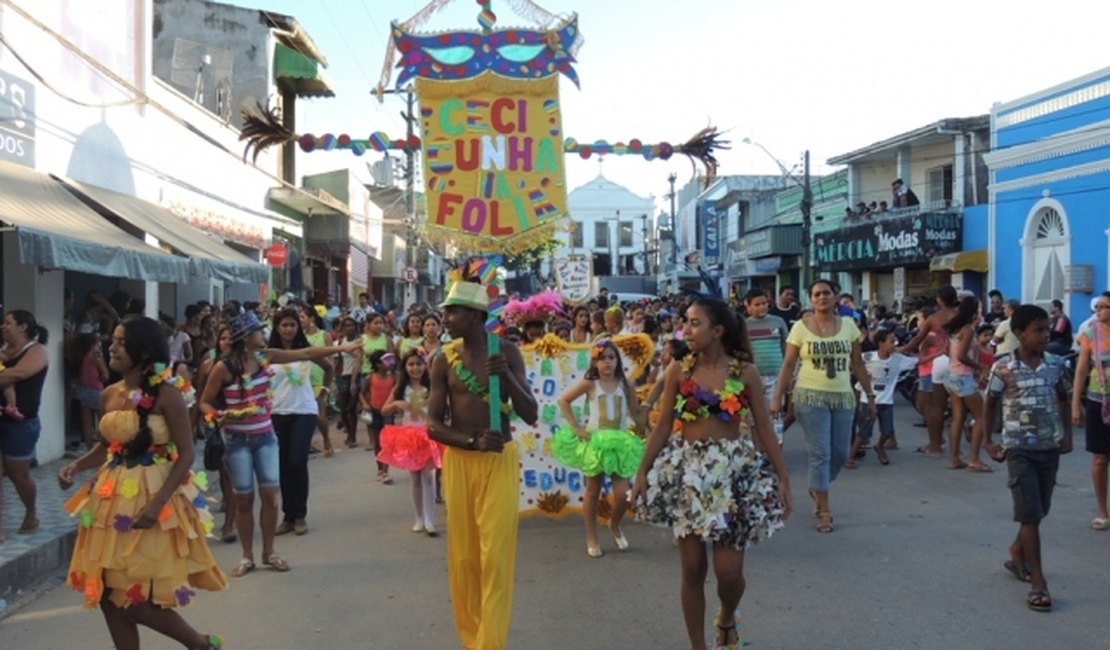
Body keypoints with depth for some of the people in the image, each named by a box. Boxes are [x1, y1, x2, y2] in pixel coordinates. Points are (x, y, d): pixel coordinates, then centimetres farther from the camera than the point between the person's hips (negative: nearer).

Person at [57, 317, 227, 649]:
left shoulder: (166, 394, -15)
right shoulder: (110, 394, 5)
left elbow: (186, 454, -15)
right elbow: (107, 445, 17)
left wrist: (157, 502, -23)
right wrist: (75, 466, -2)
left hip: (152, 499, -7)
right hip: (113, 498, 7)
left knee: (135, 600, -3)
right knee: (107, 594, 11)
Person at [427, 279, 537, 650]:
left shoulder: (507, 353, -4)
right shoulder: (444, 360, -2)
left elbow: (530, 415, -6)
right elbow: (433, 425, -3)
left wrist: (507, 376, -21)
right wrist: (473, 441, -19)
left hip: (500, 461, -1)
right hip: (459, 461, 2)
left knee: (495, 557, -3)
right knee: (463, 555, 8)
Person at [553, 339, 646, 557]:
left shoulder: (625, 385, 0)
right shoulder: (590, 384, -6)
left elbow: (636, 413, 8)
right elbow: (563, 400, -3)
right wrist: (576, 427, -9)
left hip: (619, 442, 2)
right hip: (594, 441, -1)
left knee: (622, 493, -6)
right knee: (593, 492, 9)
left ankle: (614, 525, 26)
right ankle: (591, 539, 22)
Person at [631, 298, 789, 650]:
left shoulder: (745, 372, -3)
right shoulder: (678, 371, -1)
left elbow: (764, 429, 0)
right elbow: (663, 426, 3)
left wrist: (782, 476, -3)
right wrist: (642, 472, -1)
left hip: (733, 469, -1)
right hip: (687, 469, 1)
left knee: (729, 570, -2)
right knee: (692, 569, 5)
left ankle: (726, 620, 32)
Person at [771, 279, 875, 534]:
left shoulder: (848, 325, 5)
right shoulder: (800, 327, -3)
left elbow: (857, 364, 9)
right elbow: (788, 365, -2)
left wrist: (870, 395, 8)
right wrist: (777, 397, -7)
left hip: (843, 397, 4)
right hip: (811, 397, -4)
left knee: (840, 453, 9)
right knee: (820, 453, -4)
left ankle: (816, 489, 36)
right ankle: (824, 511, 6)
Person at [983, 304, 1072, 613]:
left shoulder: (1055, 365, -1)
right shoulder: (1003, 368, -11)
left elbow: (1063, 400, 14)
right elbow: (989, 405, 1)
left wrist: (1067, 434, 6)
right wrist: (988, 442, -1)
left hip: (1049, 447, 4)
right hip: (1019, 449, -4)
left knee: (1039, 511, 15)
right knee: (1030, 514, -6)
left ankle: (1017, 555, 40)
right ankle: (1038, 584, -3)